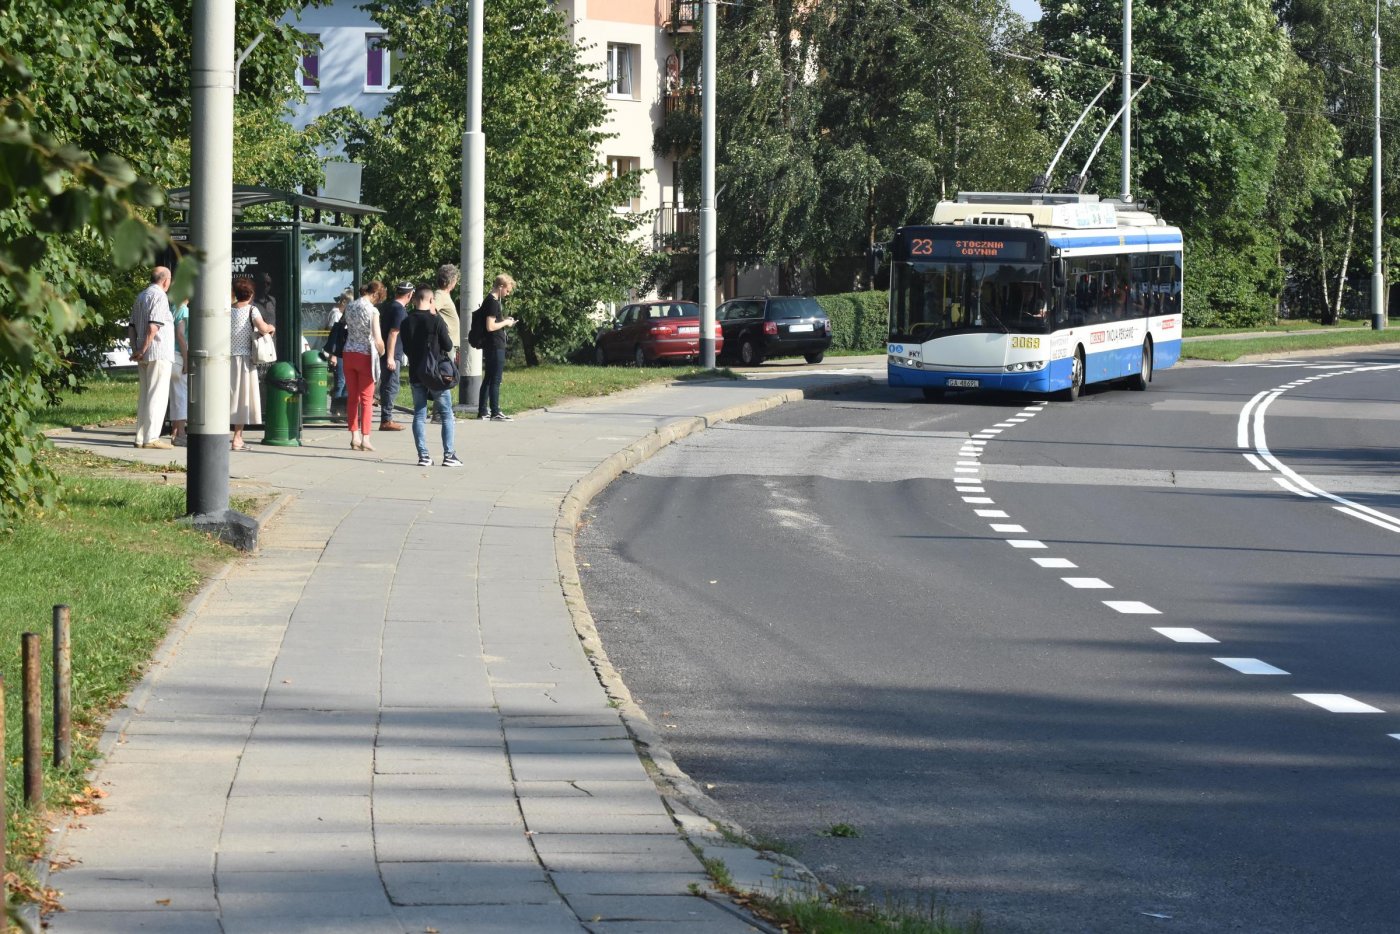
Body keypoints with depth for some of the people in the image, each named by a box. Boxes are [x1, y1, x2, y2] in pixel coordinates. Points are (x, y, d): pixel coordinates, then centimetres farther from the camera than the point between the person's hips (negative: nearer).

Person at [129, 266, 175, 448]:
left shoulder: (140, 297, 17)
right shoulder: (159, 297, -11)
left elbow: (132, 328, 16)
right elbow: (153, 327, -21)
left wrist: (135, 349, 11)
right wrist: (143, 350, -14)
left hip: (144, 356, 9)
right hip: (159, 352, -9)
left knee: (145, 395, 13)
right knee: (158, 395, -8)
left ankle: (140, 437, 14)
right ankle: (151, 437, -12)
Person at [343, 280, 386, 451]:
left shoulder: (349, 307, 4)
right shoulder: (372, 310, -13)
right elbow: (378, 340, -17)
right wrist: (382, 353, 2)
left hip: (349, 354, 5)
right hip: (365, 356, -5)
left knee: (352, 397, 11)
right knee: (366, 399, 2)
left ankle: (355, 437, 11)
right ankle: (365, 439, 0)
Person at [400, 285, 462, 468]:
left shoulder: (406, 322, 2)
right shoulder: (436, 320, -12)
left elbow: (406, 348, 10)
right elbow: (448, 346, -7)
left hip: (415, 375, 4)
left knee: (419, 415, 8)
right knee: (447, 415, 4)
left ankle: (423, 456, 2)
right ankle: (449, 455, -1)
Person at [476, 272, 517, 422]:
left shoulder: (490, 300, 14)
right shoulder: (493, 302, -17)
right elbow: (490, 327, -23)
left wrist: (505, 322, 14)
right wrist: (505, 323, -10)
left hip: (490, 346, 10)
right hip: (495, 346, -10)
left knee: (488, 380, 13)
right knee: (495, 380, -6)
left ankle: (482, 412, 17)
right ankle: (495, 413, -4)